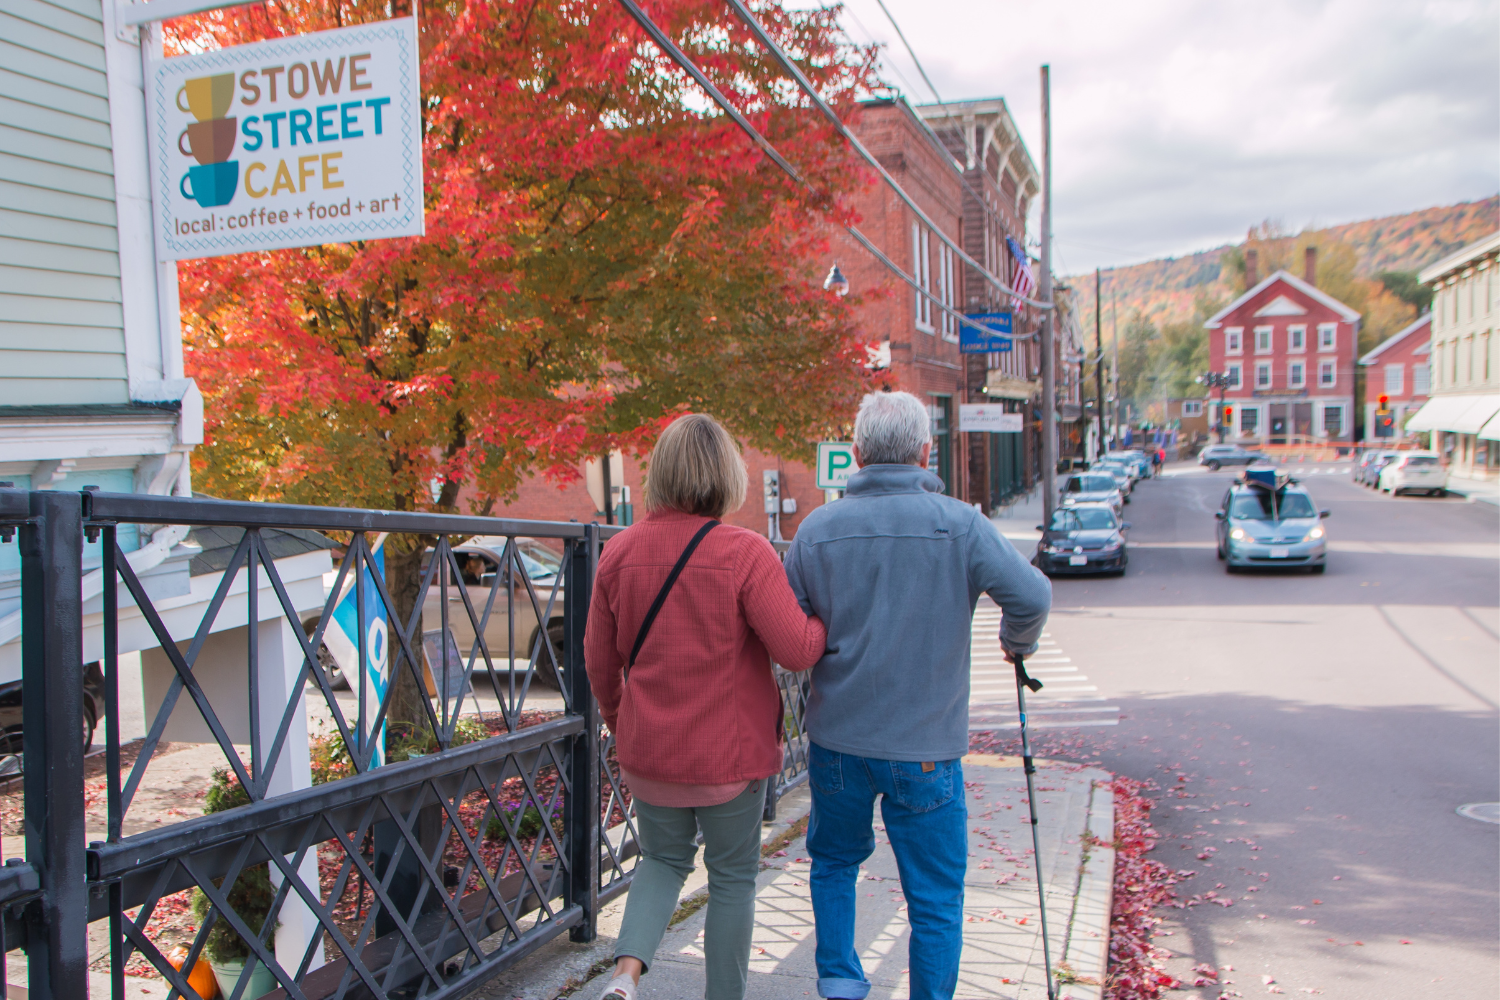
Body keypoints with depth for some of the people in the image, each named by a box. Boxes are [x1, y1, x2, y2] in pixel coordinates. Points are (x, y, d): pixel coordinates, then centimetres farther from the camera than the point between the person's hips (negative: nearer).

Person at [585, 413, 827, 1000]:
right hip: (729, 752, -3)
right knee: (732, 877, 16)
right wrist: (829, 620, 3)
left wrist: (615, 716, 23)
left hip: (648, 751, 4)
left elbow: (599, 658, 6)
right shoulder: (746, 554, -17)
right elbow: (798, 650, -19)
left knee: (662, 859, 23)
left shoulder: (620, 552, -3)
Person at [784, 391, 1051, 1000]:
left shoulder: (817, 528, -2)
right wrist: (1017, 643, 5)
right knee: (935, 897, 10)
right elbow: (1031, 595, -16)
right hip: (926, 746, -2)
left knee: (834, 860, 25)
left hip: (837, 739, 3)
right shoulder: (959, 524, -8)